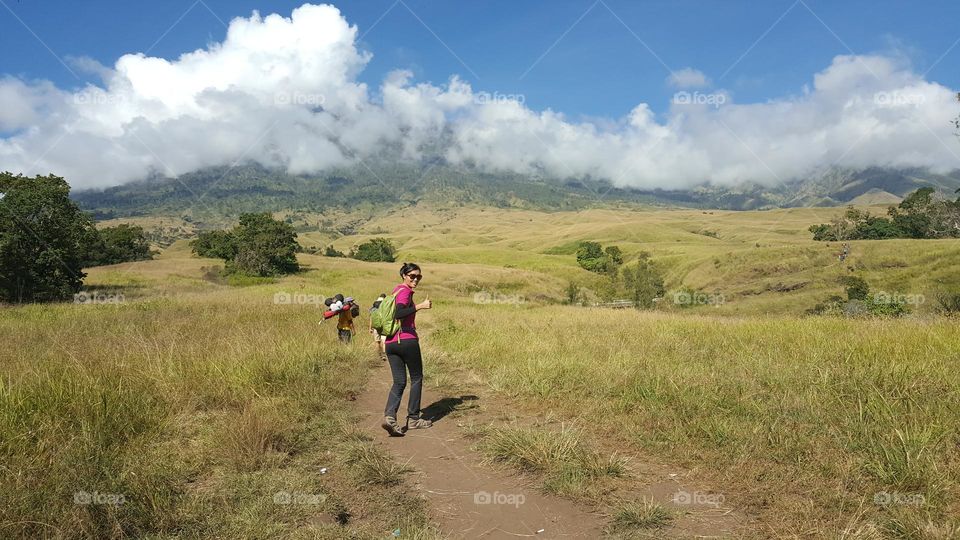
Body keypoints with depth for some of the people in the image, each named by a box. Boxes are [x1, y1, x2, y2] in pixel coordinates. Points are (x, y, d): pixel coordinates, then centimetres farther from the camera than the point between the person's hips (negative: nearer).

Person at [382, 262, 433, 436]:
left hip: (390, 342, 8)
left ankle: (389, 417, -14)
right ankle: (413, 418, 16)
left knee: (399, 381, 6)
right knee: (416, 378, 10)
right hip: (407, 340, -8)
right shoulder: (405, 291, -9)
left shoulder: (396, 289, 18)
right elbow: (398, 314, -26)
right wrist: (420, 306, -27)